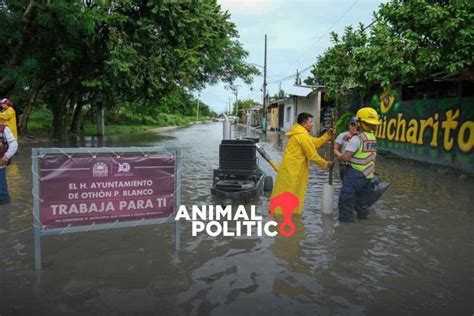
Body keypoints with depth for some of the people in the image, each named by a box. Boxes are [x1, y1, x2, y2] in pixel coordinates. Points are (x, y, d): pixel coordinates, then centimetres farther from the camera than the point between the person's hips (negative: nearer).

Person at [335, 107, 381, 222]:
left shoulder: (357, 138, -18)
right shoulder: (373, 138, 7)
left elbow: (346, 157, -22)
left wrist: (338, 157, -2)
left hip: (355, 174, -8)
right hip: (368, 174, 8)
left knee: (346, 198, 2)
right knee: (363, 198, 22)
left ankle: (345, 218, 5)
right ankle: (363, 216, 34)